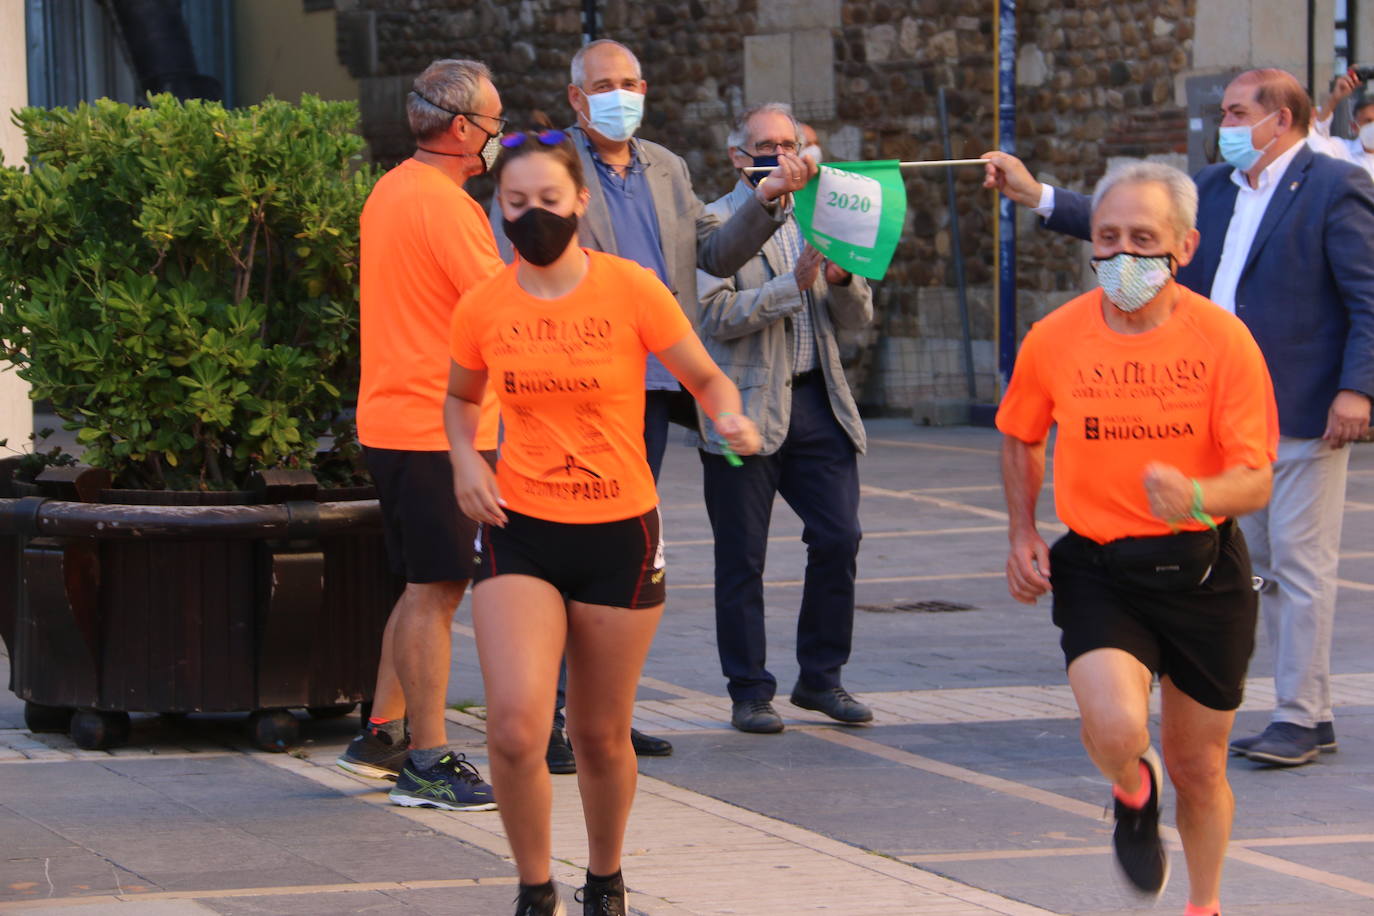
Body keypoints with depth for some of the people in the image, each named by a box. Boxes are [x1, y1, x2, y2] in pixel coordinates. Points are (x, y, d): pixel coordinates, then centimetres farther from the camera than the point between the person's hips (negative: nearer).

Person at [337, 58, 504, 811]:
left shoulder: (394, 190, 14)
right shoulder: (442, 205, -17)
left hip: (394, 419, 10)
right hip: (438, 427, -10)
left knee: (428, 587, 18)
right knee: (435, 591, -6)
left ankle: (382, 736, 23)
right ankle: (428, 764, -4)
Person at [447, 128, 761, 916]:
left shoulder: (631, 290, -7)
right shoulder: (483, 309, 0)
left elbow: (707, 379, 2)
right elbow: (461, 397, 20)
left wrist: (731, 418, -20)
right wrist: (464, 459, 0)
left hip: (618, 534, -1)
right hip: (521, 532, 1)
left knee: (601, 736, 10)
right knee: (515, 729, -16)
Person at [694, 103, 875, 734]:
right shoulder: (715, 223, -1)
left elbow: (857, 317, 12)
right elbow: (716, 316, -13)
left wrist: (844, 277, -10)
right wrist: (793, 283, -21)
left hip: (817, 403, 5)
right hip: (745, 409, -4)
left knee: (838, 540, -2)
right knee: (741, 559, 0)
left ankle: (821, 678, 13)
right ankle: (748, 693, 8)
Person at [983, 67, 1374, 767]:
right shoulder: (1214, 188, 13)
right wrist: (1037, 197, 8)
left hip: (1303, 414, -8)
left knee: (1301, 566, -6)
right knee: (1266, 566, 12)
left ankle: (1300, 719, -1)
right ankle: (1306, 714, 18)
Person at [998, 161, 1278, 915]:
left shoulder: (1221, 339, -11)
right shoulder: (1054, 339, -5)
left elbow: (1255, 480, -13)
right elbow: (1020, 437, 16)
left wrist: (1196, 497, -34)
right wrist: (1022, 534, 5)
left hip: (1202, 571, 0)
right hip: (1098, 570, 0)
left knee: (1198, 767, 13)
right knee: (1114, 730, -26)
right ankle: (1134, 793, 12)